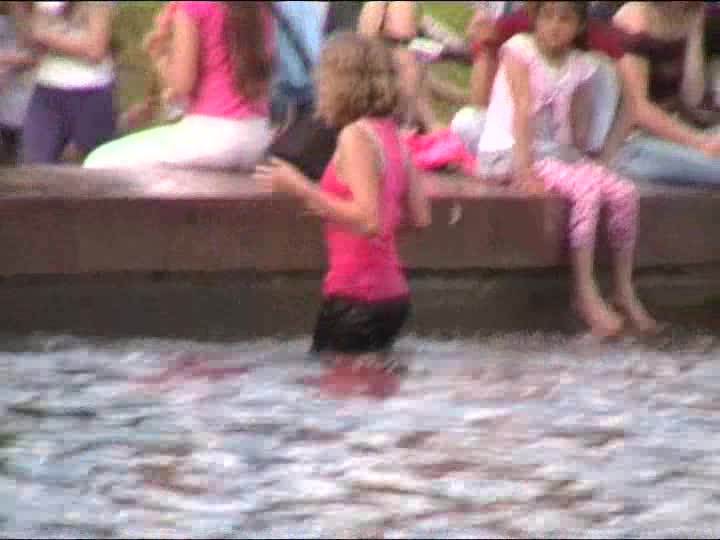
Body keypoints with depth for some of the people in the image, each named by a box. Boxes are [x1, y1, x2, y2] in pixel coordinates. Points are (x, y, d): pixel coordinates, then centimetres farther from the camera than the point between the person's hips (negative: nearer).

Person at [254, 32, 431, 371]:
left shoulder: (356, 136, -15)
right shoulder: (391, 135, 11)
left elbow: (369, 220, -23)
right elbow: (419, 217, 15)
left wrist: (302, 190, -20)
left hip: (356, 295, -9)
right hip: (391, 292, 9)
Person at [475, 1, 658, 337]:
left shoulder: (580, 66, 8)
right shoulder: (520, 49, -8)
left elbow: (578, 126, 10)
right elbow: (522, 109, -17)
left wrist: (582, 163, -5)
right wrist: (524, 166, -24)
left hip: (557, 151, 6)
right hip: (507, 153, -6)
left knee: (624, 192, -14)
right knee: (587, 189, -29)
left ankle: (625, 291, -4)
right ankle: (586, 293, -25)